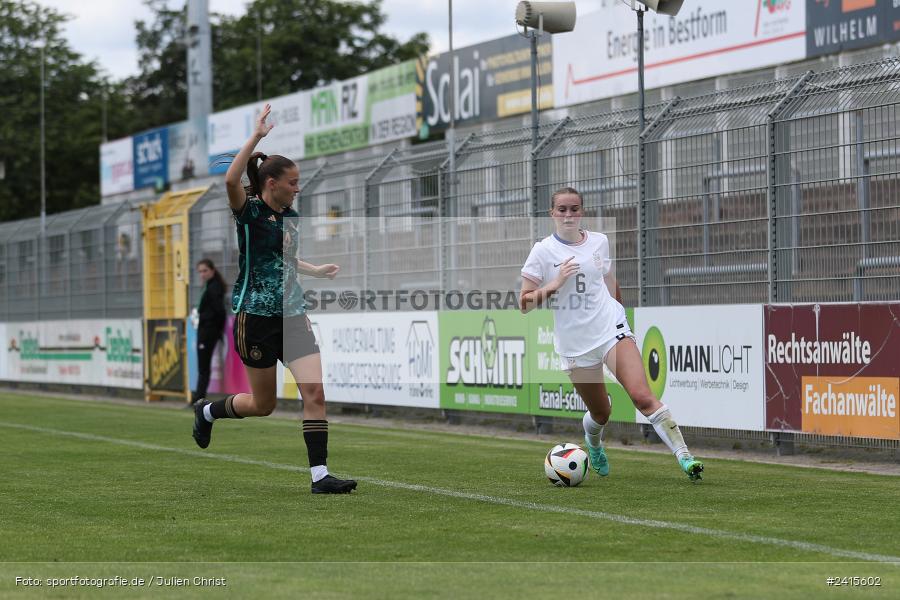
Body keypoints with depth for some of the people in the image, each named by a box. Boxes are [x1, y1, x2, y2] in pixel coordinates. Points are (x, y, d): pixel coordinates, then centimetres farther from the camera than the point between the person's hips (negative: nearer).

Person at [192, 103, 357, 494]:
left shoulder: (289, 216, 11)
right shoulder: (250, 211, -10)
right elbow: (231, 180, -33)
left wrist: (318, 270, 26)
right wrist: (256, 137, -31)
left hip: (292, 318, 6)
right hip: (257, 319, -6)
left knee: (314, 392, -9)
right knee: (263, 404, 5)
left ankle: (319, 475, -9)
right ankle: (207, 411, 36)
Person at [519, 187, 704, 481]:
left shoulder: (599, 242, 5)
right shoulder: (543, 251, -4)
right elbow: (524, 303, -7)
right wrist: (555, 283, -19)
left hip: (612, 330, 1)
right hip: (574, 344, -1)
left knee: (642, 395, -20)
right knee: (601, 414, 10)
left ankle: (684, 456, -22)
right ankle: (594, 445, 46)